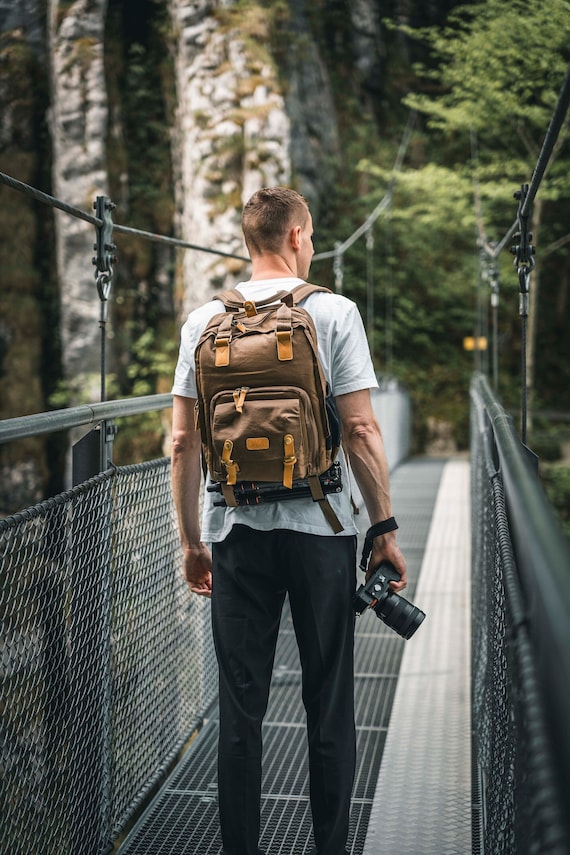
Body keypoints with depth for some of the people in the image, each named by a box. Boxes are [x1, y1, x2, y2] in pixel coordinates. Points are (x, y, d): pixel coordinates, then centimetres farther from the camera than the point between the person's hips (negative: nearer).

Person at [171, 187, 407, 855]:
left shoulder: (204, 320, 4)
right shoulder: (334, 313, -4)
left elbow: (182, 441, 3)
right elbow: (360, 432, -9)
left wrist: (191, 540, 11)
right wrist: (385, 530, -1)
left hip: (235, 532, 2)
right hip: (319, 529, -2)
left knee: (240, 707, 9)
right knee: (328, 707, 9)